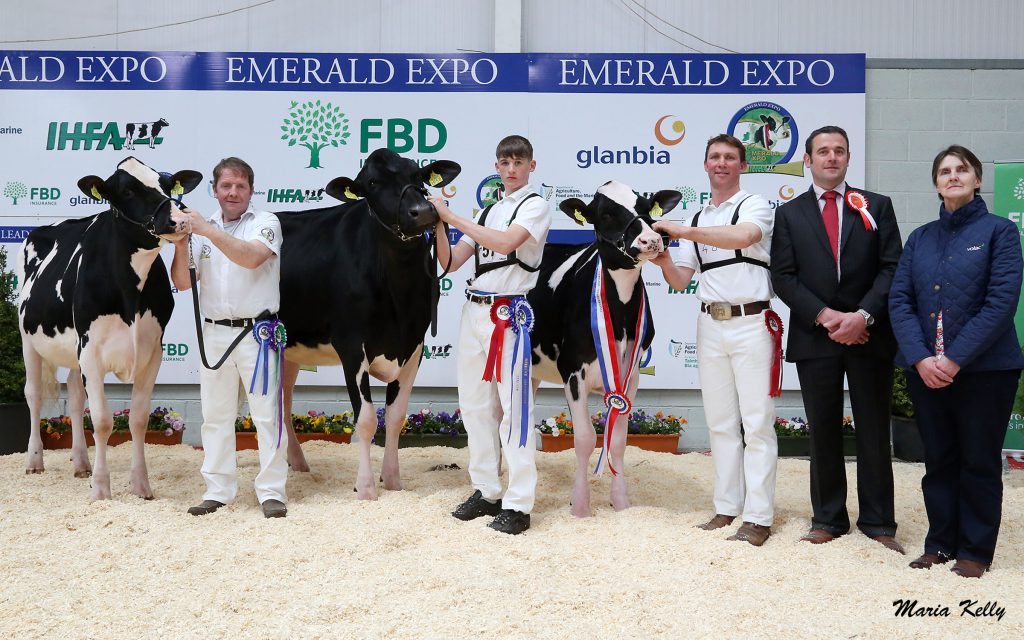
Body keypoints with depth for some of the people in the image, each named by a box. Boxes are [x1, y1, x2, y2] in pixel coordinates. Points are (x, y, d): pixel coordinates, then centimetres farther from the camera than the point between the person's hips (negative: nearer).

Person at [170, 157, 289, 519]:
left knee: (266, 414, -3)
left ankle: (272, 491, 3)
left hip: (257, 333, -4)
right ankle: (218, 490, 17)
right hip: (214, 333, 5)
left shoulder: (266, 223, -1)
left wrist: (209, 231, -23)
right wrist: (181, 245, -8)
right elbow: (182, 282, 8)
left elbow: (252, 257, -22)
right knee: (215, 415, 8)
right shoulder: (201, 228, 12)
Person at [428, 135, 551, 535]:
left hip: (508, 313, -7)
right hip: (474, 310, 7)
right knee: (475, 404, 9)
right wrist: (438, 227, -1)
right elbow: (451, 263, 15)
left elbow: (506, 242, -19)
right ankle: (486, 493, 19)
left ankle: (518, 505, -4)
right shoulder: (489, 212, 18)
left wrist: (453, 217, -16)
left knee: (513, 407, -7)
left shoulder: (535, 206, 0)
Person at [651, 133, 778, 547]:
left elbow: (743, 236, -24)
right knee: (720, 421, 10)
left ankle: (758, 517, -1)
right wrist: (664, 261, -8)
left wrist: (681, 231, -24)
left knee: (756, 423, -4)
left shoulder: (755, 206, 0)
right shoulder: (697, 220, 17)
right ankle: (727, 508, 17)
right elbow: (681, 281, 14)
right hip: (710, 324, 6)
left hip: (750, 323, -6)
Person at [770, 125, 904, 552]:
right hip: (815, 337, 0)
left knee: (874, 432, 5)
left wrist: (863, 316, -14)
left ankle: (878, 521, 15)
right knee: (823, 432, 7)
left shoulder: (877, 207, 7)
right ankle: (828, 519, 17)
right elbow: (783, 277, -1)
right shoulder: (789, 214, 7)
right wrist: (825, 317, -12)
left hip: (870, 336, 0)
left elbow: (892, 268, -1)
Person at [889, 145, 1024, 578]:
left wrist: (955, 359, -17)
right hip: (926, 370, 4)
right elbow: (899, 300, 2)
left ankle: (975, 550, 17)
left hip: (984, 368, -4)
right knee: (938, 460, 11)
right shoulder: (920, 238, 10)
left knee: (979, 462, 5)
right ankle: (940, 544, 22)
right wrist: (921, 358, -12)